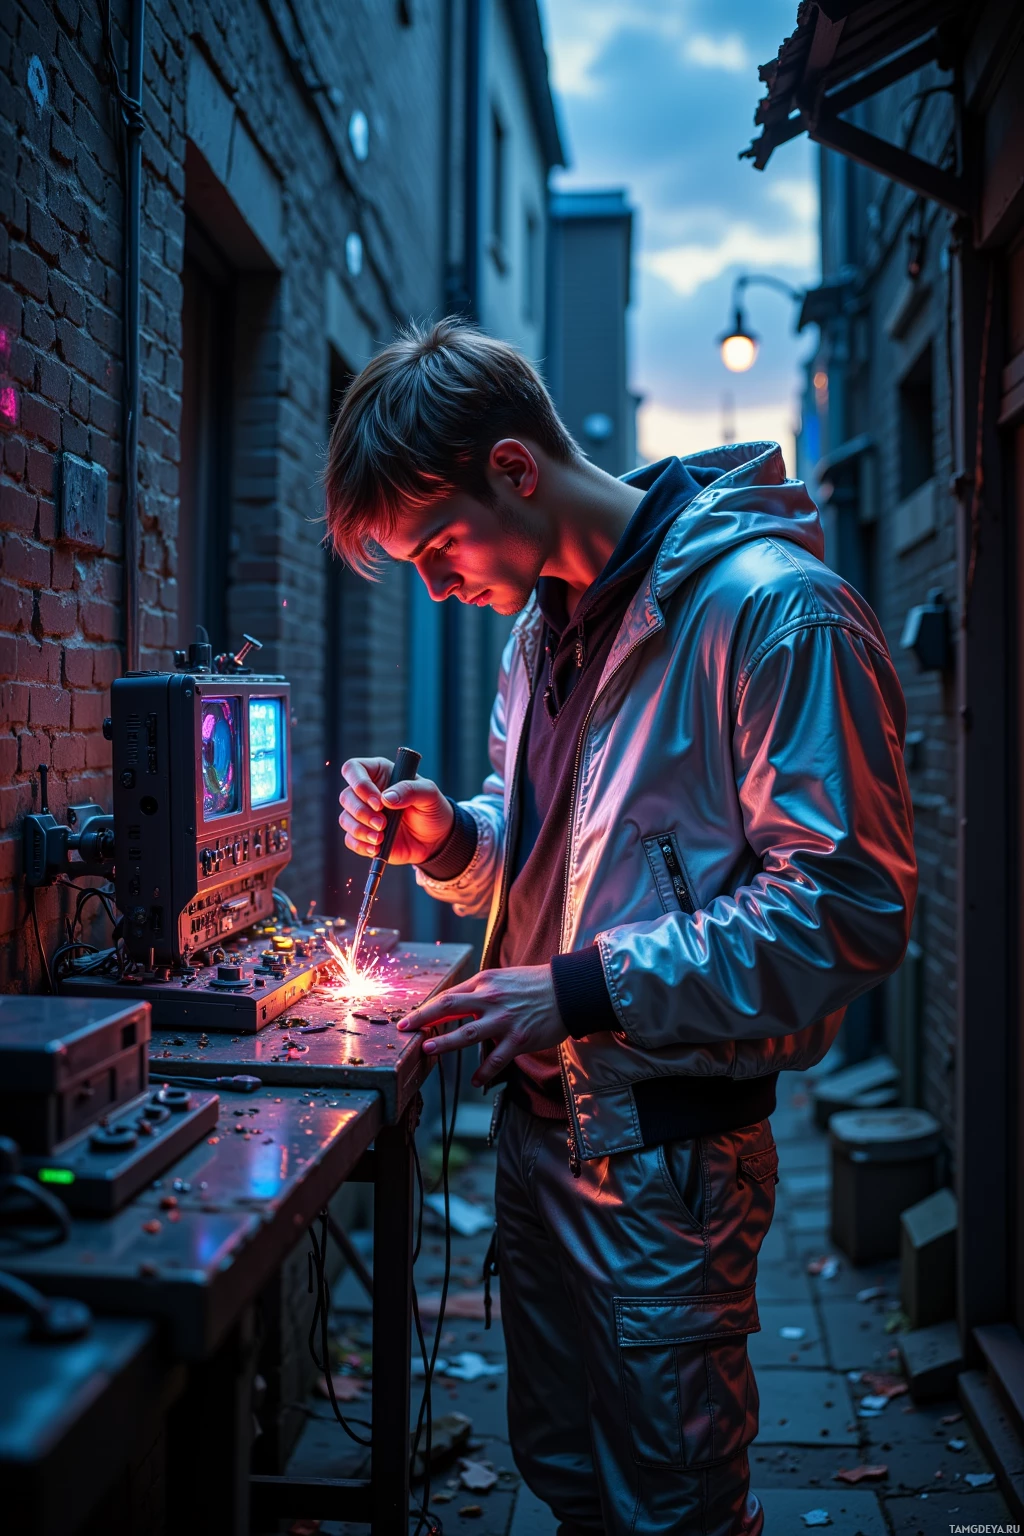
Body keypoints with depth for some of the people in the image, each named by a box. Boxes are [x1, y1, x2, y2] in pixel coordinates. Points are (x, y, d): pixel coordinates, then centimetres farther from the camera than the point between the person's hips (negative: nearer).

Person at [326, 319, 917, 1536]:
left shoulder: (778, 611, -19)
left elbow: (849, 910, -22)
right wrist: (447, 838, -2)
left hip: (668, 1147, -8)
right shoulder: (545, 623, 10)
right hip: (540, 1117, 8)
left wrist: (584, 988, -23)